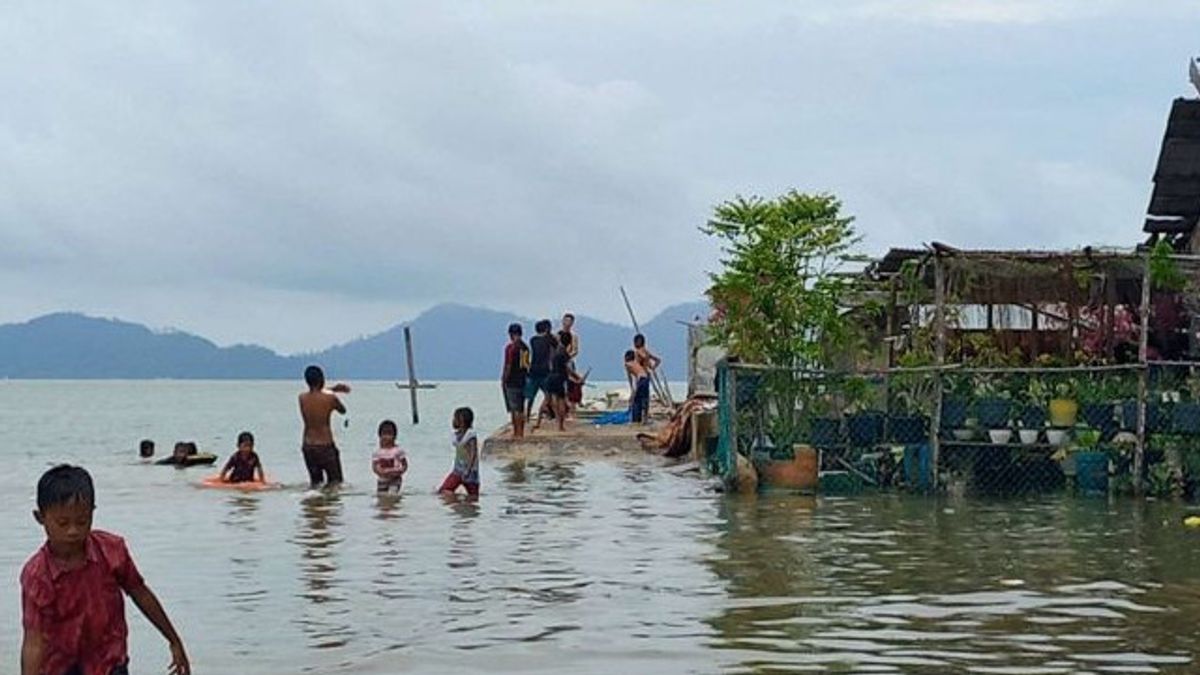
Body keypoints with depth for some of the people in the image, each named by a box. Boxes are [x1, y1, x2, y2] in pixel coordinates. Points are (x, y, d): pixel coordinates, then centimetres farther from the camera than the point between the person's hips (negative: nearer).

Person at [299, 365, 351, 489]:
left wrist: (333, 389, 22)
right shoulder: (330, 398, -12)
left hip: (307, 446, 5)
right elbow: (343, 410, 9)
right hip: (325, 445, -5)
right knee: (335, 481, 4)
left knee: (315, 481, 17)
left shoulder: (302, 398, 1)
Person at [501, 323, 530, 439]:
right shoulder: (525, 347, 7)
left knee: (514, 408, -4)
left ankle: (516, 432, -6)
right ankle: (521, 432, 13)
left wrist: (503, 380, -5)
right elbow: (527, 364, 12)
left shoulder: (510, 347, -12)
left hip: (512, 381, -6)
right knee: (521, 408, 11)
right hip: (522, 380, 6)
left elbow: (508, 365, -13)